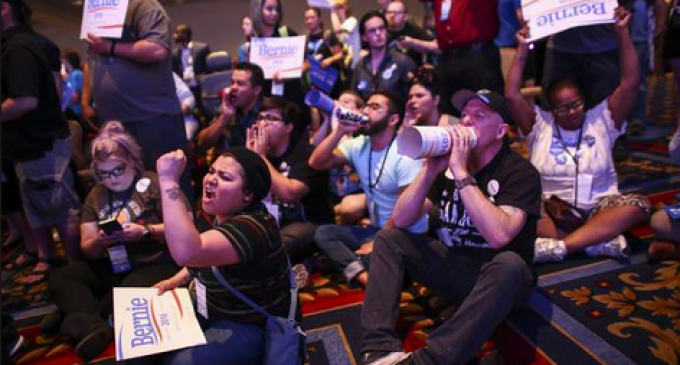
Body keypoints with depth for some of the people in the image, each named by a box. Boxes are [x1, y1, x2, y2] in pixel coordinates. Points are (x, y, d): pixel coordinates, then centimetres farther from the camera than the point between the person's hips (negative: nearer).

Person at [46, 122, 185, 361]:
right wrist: (99, 241, -11)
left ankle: (78, 319, -12)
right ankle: (94, 327, -32)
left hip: (156, 265, -6)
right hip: (112, 269, 7)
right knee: (59, 278, -11)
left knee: (130, 294, -35)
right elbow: (88, 251, 12)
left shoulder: (155, 183, -6)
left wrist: (146, 231, -21)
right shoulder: (96, 196, 14)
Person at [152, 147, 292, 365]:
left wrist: (168, 179, -43)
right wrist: (177, 280, 1)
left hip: (246, 327, -9)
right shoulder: (222, 214, -1)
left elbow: (187, 252, -47)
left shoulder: (251, 228, -31)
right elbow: (200, 255, 19)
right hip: (211, 309, 9)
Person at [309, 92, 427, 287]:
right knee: (323, 233, -12)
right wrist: (340, 131, -15)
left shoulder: (405, 154, -17)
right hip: (376, 229, 7)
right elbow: (315, 163, -5)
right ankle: (363, 274, -29)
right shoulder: (358, 145, 1)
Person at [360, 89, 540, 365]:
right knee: (388, 238, -8)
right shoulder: (449, 161, 2)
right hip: (451, 265, 5)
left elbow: (498, 236, -32)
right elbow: (401, 221, -6)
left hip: (496, 278, -5)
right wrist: (431, 169, -18)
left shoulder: (520, 172, -13)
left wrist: (462, 173, -29)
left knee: (510, 264, -36)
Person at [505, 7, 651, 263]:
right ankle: (599, 238, -32)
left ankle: (558, 246, -38)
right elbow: (511, 96, -6)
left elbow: (630, 84, -1)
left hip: (596, 208, 2)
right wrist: (522, 50, -6)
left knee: (637, 205, -29)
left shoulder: (601, 119, 9)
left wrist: (622, 33, -4)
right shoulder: (540, 124, 6)